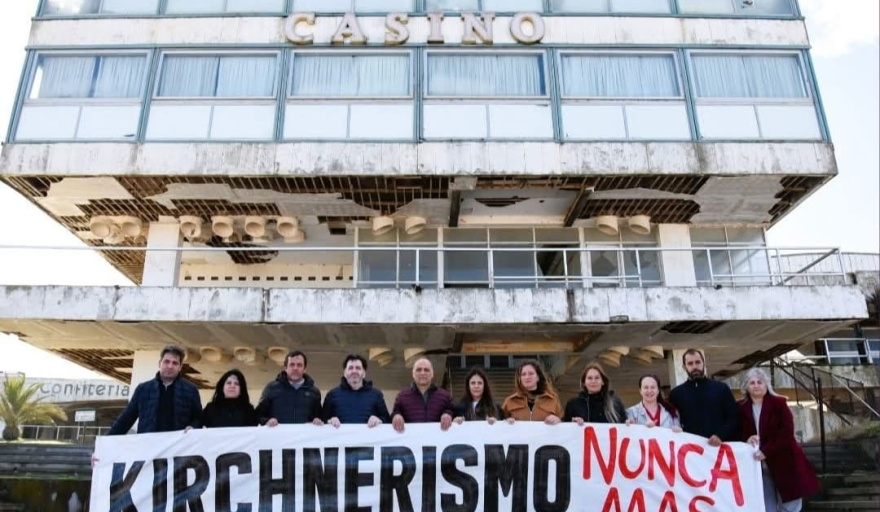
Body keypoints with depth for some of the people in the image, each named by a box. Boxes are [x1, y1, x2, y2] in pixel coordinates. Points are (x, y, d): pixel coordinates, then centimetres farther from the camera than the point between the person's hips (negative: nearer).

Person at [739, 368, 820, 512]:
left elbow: (786, 433, -13)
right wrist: (747, 440, -15)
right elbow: (739, 434, 8)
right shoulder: (741, 408, 2)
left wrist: (766, 451, -21)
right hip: (760, 467, 3)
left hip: (784, 464, -2)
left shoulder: (779, 403, -5)